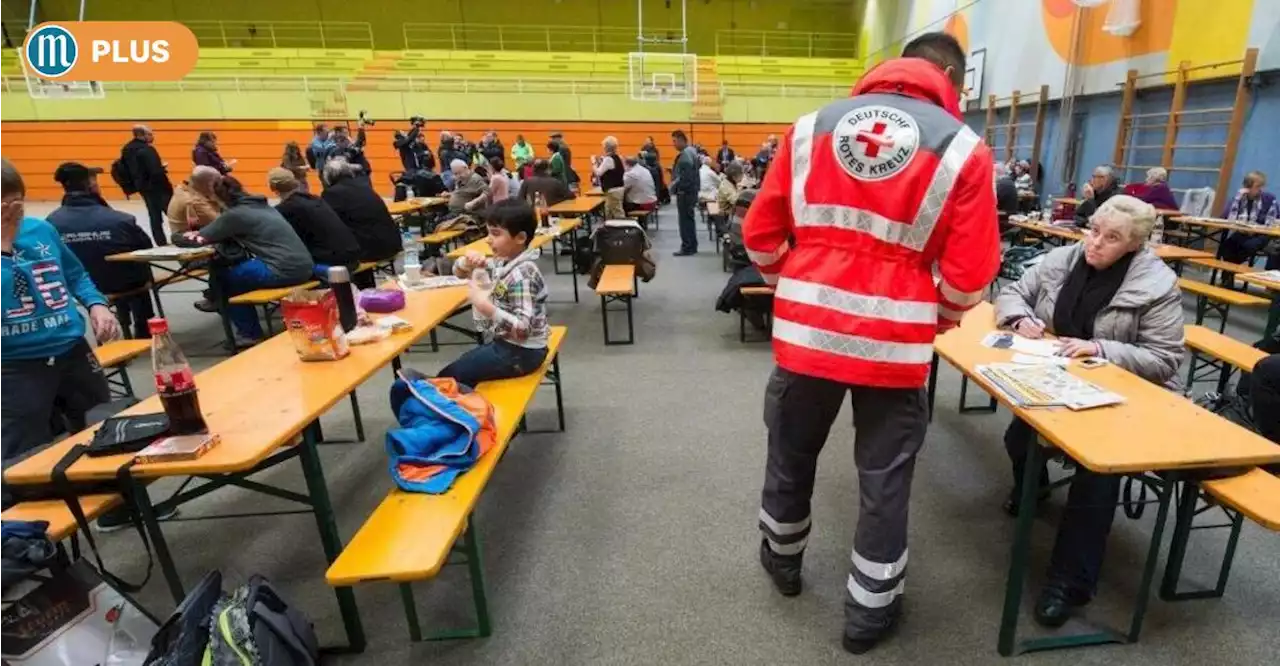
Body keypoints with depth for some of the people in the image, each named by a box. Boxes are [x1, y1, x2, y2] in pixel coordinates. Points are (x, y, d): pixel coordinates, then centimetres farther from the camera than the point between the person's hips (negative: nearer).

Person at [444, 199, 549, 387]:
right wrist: (468, 261, -10)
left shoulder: (521, 275, -26)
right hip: (505, 342, 9)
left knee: (447, 378, -5)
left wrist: (484, 305, -37)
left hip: (521, 351, -9)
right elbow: (459, 271, 12)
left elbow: (522, 329, -32)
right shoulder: (503, 261, 1)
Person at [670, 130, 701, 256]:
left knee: (685, 220, -6)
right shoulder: (691, 151, 14)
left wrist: (674, 186, -14)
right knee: (689, 219, 15)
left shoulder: (685, 154, -18)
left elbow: (685, 177, -24)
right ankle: (692, 246, 22)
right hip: (690, 191, 11)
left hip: (685, 192, -11)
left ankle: (687, 247, -2)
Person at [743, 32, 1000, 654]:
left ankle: (781, 560, 46)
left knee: (791, 453, 21)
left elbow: (760, 234, 5)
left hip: (806, 330, 3)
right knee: (884, 475, 15)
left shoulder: (811, 126, 5)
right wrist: (937, 322, 15)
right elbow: (969, 274, -5)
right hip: (894, 340, -2)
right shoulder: (963, 148, -1)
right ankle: (869, 610, 32)